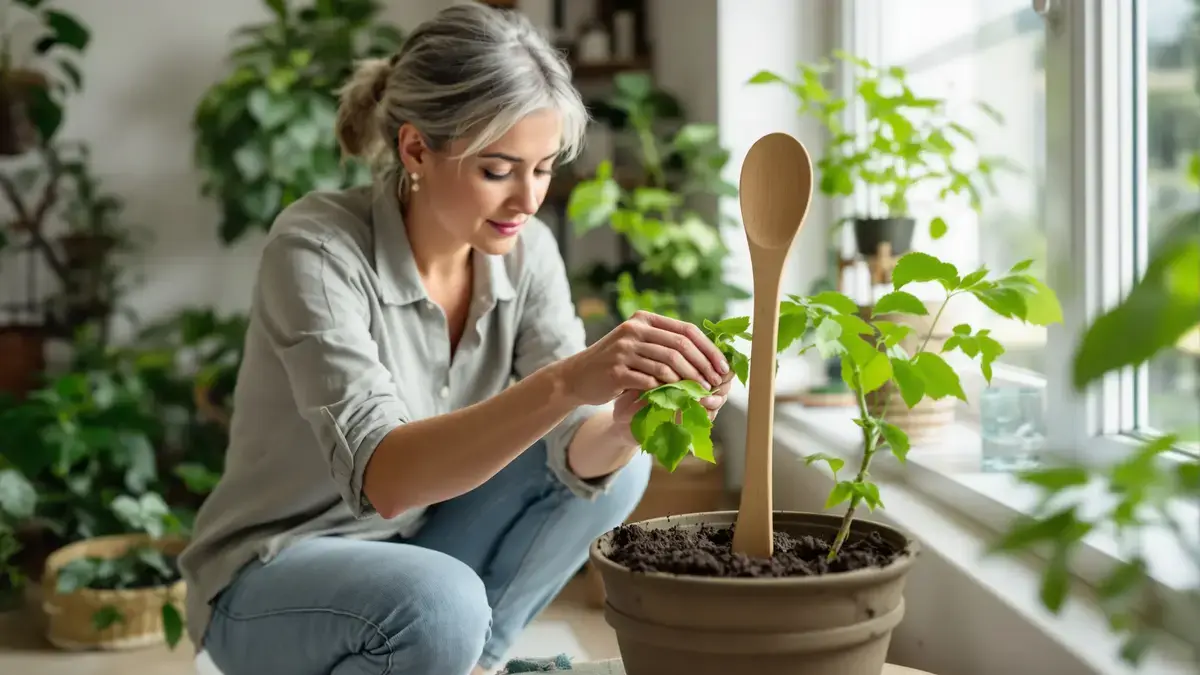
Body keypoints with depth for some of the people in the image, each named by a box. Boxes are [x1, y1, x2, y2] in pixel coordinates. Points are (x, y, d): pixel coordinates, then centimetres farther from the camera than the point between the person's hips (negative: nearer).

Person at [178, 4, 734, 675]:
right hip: (268, 587, -6)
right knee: (439, 605, -36)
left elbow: (574, 450, -16)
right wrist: (565, 380, -49)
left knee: (613, 462, -13)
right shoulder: (317, 247, -25)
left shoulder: (527, 251, -7)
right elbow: (381, 476, -37)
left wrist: (624, 420, -39)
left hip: (421, 552, 6)